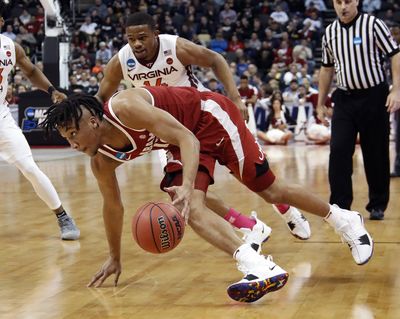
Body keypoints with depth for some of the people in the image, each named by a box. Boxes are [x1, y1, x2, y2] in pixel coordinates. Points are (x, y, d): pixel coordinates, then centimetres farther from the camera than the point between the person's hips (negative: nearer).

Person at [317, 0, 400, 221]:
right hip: (345, 99, 3)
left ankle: (378, 206, 17)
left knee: (376, 154, 3)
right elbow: (327, 69, 17)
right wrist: (320, 104, 16)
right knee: (338, 151, -7)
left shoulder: (373, 25, -6)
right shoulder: (330, 32, 8)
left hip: (374, 97, -3)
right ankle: (340, 206, -1)